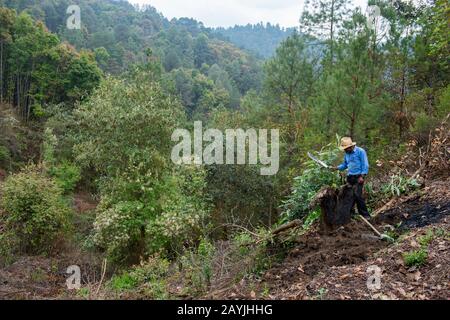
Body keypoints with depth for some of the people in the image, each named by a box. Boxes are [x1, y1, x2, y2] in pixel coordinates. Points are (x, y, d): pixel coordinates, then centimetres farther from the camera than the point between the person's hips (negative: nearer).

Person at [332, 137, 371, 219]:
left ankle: (365, 214, -8)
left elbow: (365, 165, -12)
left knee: (357, 195, -16)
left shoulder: (360, 151, -10)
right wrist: (337, 168, 3)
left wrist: (362, 176, -18)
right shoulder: (347, 154, 13)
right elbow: (345, 164, 20)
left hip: (358, 177, -7)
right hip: (350, 177, 8)